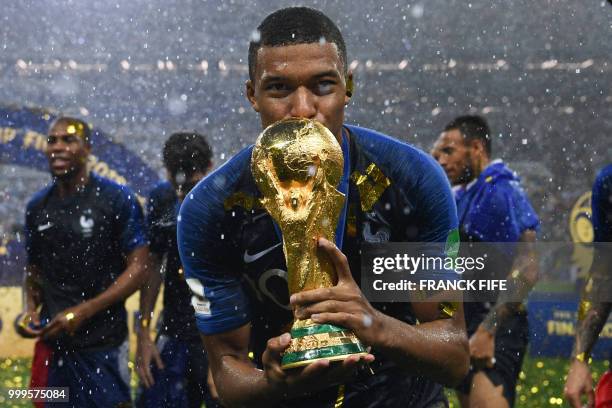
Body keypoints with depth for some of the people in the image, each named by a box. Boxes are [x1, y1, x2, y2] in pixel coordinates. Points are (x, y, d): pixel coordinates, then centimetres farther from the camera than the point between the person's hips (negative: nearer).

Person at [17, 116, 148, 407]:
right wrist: (30, 309, -1)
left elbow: (138, 269, -9)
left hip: (103, 342, -5)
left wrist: (83, 312, -16)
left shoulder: (117, 200, -6)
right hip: (52, 339, 5)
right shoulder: (38, 207, 10)